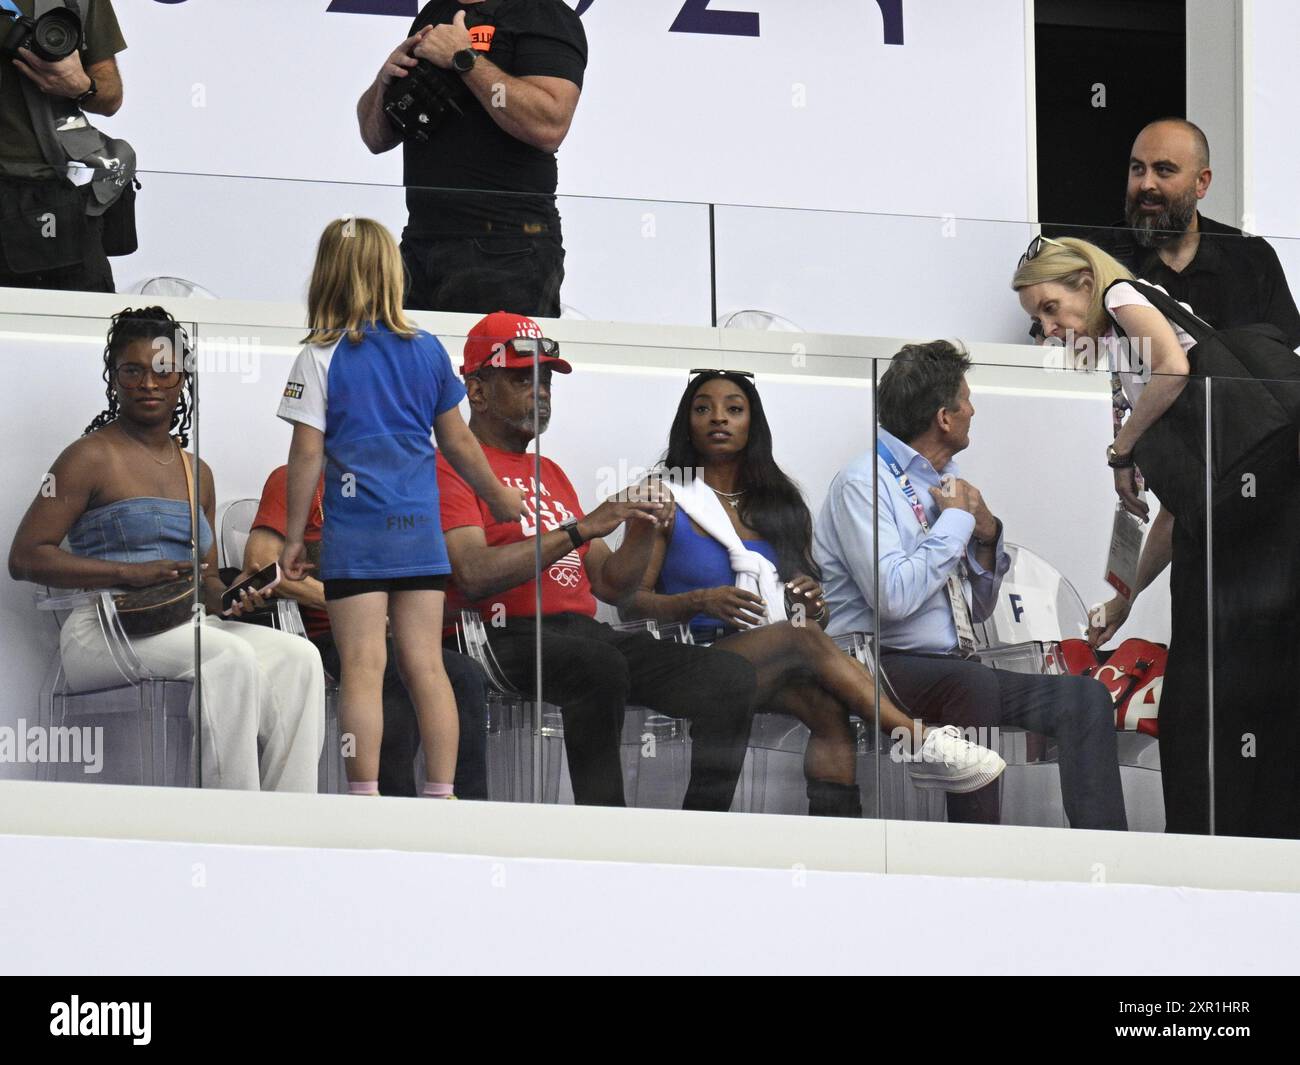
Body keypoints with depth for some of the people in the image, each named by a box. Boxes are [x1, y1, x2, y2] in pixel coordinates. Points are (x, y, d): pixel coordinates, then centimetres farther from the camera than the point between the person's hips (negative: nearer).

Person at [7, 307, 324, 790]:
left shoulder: (198, 474, 21)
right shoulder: (92, 457, 0)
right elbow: (25, 558, -8)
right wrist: (131, 573, -16)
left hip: (185, 625, 7)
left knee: (297, 656, -17)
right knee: (231, 656, -32)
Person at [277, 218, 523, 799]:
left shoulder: (322, 356, -5)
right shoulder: (427, 349, 7)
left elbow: (307, 452, -7)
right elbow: (457, 440, 15)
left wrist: (293, 537, -1)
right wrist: (499, 495, 30)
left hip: (355, 533, -4)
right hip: (420, 531, 4)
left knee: (363, 670, -4)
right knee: (426, 667, 6)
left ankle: (365, 796, -7)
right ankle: (441, 794, 5)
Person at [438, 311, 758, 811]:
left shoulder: (549, 474, 28)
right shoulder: (453, 468, 3)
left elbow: (611, 584, 25)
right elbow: (475, 574, -15)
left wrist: (641, 529, 4)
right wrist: (580, 529, -15)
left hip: (587, 632, 8)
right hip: (511, 635, -8)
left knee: (731, 676, -13)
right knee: (602, 665, -40)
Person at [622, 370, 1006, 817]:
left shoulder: (780, 504, 21)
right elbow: (632, 603, -1)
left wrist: (814, 605, -4)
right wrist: (700, 602, -18)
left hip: (778, 671, 4)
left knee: (828, 705, -30)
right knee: (803, 639, -30)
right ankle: (921, 744, -33)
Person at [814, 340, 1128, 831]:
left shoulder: (946, 482, 19)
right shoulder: (863, 482, -6)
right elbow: (894, 597, -21)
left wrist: (986, 535, 7)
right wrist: (956, 519, -8)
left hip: (959, 671, 8)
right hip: (883, 670, -8)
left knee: (1085, 696, -14)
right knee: (975, 684, -38)